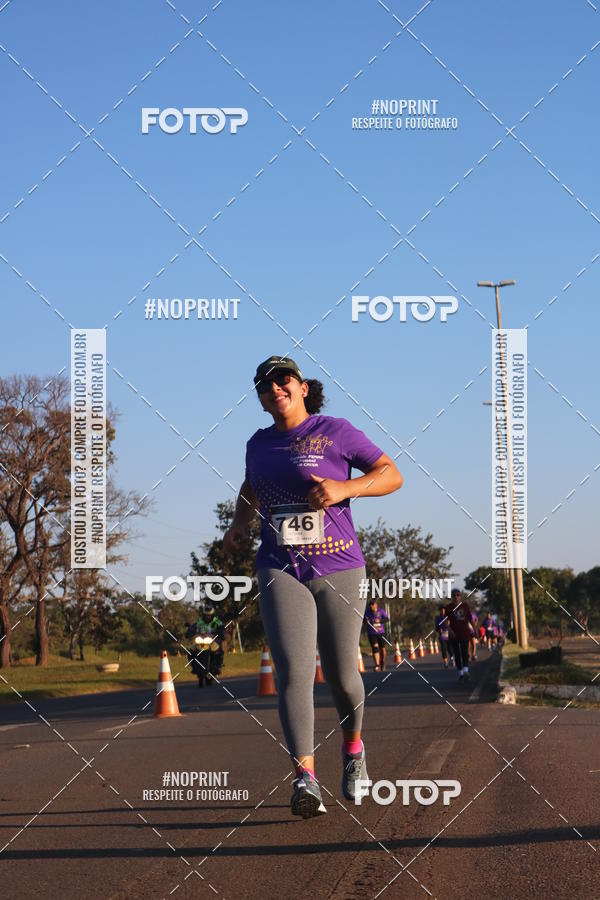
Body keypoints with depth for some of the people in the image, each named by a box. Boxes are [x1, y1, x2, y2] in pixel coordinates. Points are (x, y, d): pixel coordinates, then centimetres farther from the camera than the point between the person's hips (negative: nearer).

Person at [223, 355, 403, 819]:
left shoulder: (336, 432, -2)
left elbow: (393, 475, -4)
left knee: (341, 673, 6)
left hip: (338, 569, -2)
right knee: (293, 669, -15)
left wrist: (344, 488, -19)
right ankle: (305, 779, -22)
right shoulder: (259, 443, 13)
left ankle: (353, 747, 36)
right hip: (280, 571, 2)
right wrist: (239, 524, 17)